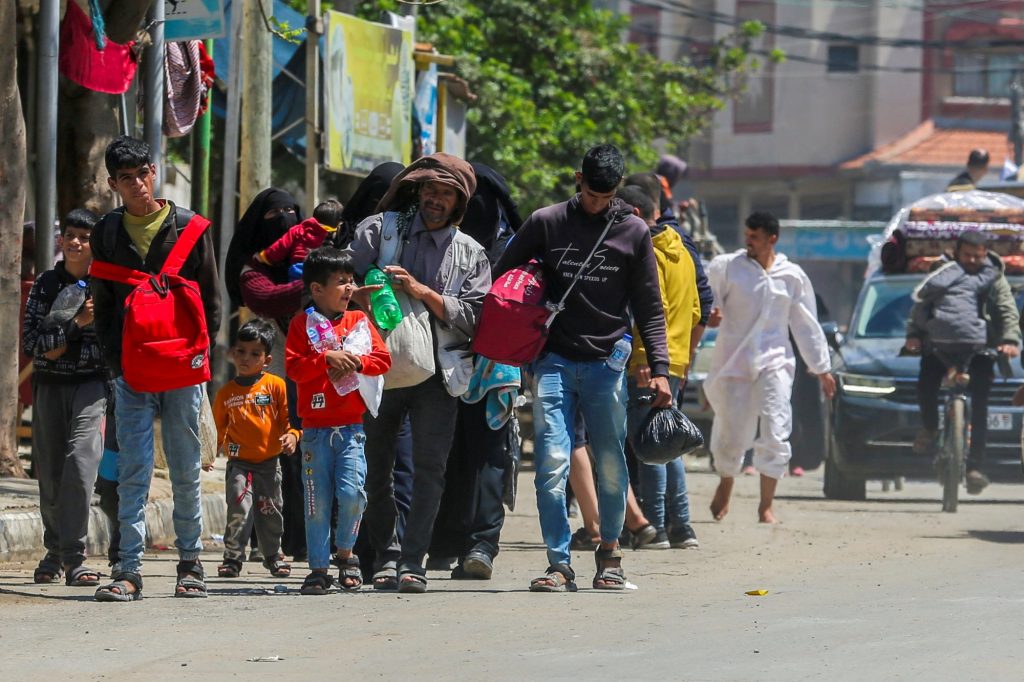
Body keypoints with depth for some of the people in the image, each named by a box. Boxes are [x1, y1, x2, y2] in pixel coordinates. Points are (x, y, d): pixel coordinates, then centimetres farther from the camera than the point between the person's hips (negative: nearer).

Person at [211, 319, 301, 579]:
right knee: (240, 509, -15)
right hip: (239, 462, -1)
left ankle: (273, 556, 29)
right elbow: (218, 427, 13)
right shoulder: (226, 393, 4)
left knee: (270, 512, 12)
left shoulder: (276, 386, -1)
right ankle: (233, 557, -9)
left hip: (269, 462, 1)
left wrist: (292, 436, -18)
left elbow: (288, 416, -1)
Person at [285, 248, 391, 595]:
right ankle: (318, 568, 8)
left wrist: (354, 363, -14)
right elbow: (294, 367, -7)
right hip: (315, 429, -1)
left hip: (351, 427, 1)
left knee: (352, 492, -12)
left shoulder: (358, 320, 9)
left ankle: (345, 553, 10)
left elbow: (383, 358, 2)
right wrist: (327, 358, -18)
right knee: (317, 501, 1)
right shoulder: (302, 324, 3)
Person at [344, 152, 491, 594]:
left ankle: (412, 561, -9)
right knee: (375, 466, 5)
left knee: (429, 467, -9)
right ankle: (386, 554, 17)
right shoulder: (379, 230, 9)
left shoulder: (470, 255, 12)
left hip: (437, 373, 0)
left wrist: (422, 291, -10)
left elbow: (471, 317, 1)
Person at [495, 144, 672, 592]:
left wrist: (659, 369, -1)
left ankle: (609, 549, 22)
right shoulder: (546, 223, 4)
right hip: (554, 361, 0)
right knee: (552, 463, -10)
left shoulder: (633, 232, 5)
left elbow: (649, 309, 7)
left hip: (606, 362, 1)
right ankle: (559, 564, -8)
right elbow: (502, 281, 11)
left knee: (611, 465, 2)